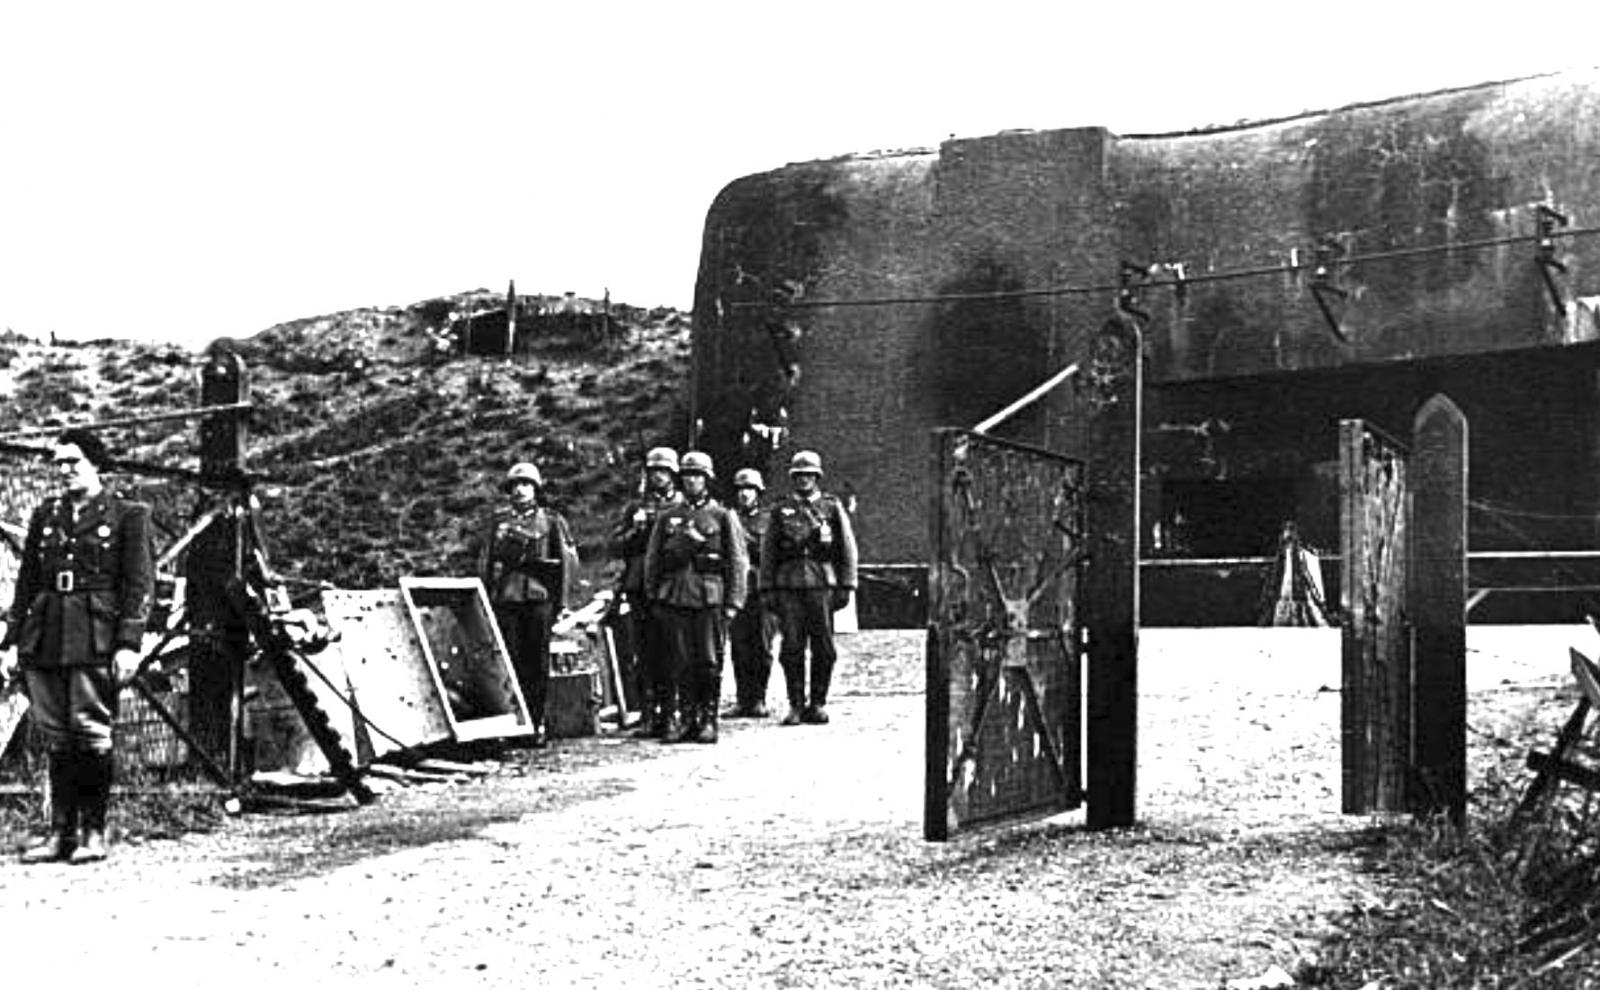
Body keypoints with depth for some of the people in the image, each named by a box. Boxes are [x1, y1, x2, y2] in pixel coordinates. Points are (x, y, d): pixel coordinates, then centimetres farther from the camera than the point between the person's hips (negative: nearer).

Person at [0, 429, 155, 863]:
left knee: (91, 733, -5)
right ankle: (61, 832, 11)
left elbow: (140, 584, -3)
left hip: (96, 639, -4)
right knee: (56, 737, 6)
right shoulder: (45, 515, 16)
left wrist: (129, 643, -11)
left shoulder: (128, 515, 2)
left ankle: (93, 832, 4)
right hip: (44, 639, 4)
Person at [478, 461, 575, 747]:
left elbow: (570, 560, 8)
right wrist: (485, 596, 4)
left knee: (537, 663, 0)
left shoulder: (551, 521, 10)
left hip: (539, 598, -1)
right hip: (505, 597, 1)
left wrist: (561, 599, 1)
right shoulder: (498, 519, 13)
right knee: (509, 661, -3)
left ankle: (536, 725, 4)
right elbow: (484, 559, 13)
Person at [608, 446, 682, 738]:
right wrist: (636, 528, -6)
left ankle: (668, 713, -4)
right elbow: (615, 547, 11)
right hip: (638, 590, 2)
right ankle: (648, 714, 6)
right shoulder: (635, 508, 17)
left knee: (667, 655, -7)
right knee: (640, 656, 1)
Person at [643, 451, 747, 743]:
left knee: (709, 663, -2)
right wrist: (654, 597, 8)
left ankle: (708, 721, 5)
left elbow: (738, 562, 3)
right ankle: (682, 720, 7)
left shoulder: (723, 516, 6)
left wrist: (733, 602, -5)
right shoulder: (667, 517, 13)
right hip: (674, 599, 2)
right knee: (681, 663, 2)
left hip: (710, 598, -2)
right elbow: (652, 560, 16)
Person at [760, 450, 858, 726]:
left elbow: (847, 548, 7)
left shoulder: (832, 507, 8)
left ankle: (818, 704, 10)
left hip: (822, 583, 0)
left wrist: (846, 586, 1)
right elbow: (768, 550, 10)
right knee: (792, 648, -1)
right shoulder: (781, 509, 10)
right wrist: (767, 587, 3)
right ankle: (796, 704, 6)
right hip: (788, 585, 0)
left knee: (823, 648, 1)